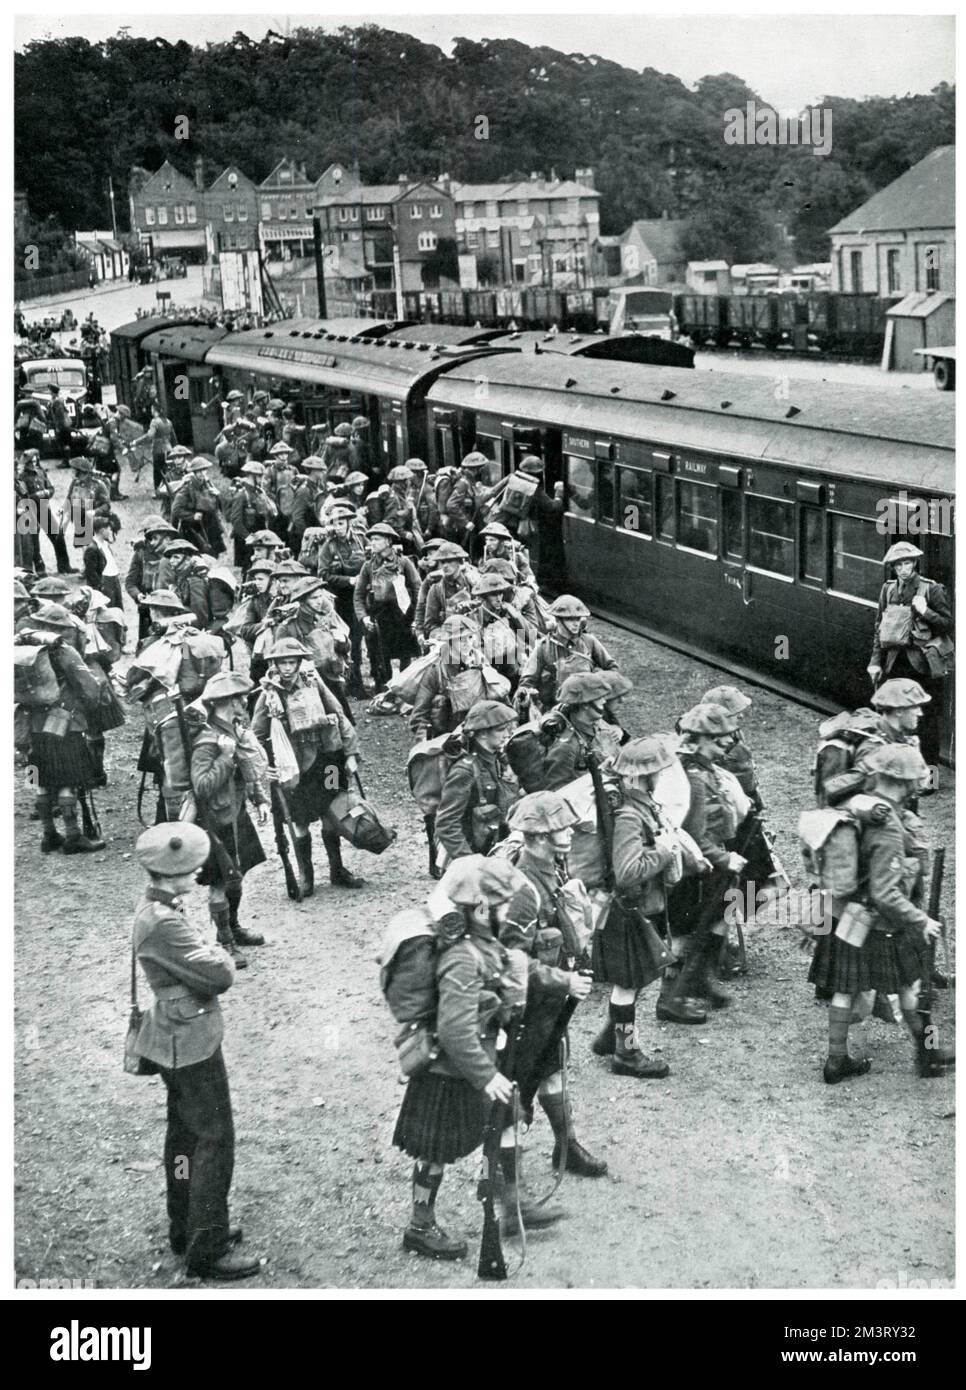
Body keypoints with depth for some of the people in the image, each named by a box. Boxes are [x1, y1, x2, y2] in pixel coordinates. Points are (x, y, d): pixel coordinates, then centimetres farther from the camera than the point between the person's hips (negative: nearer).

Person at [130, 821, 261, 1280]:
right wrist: (218, 954, -7)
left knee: (184, 1131, 20)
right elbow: (221, 975, -25)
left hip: (175, 1038, 10)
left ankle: (185, 1228, 34)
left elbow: (204, 965, 8)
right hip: (191, 1040, -10)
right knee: (215, 1139, -2)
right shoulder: (163, 924, -28)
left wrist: (209, 955, -10)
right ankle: (207, 1250, 6)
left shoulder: (155, 906, 5)